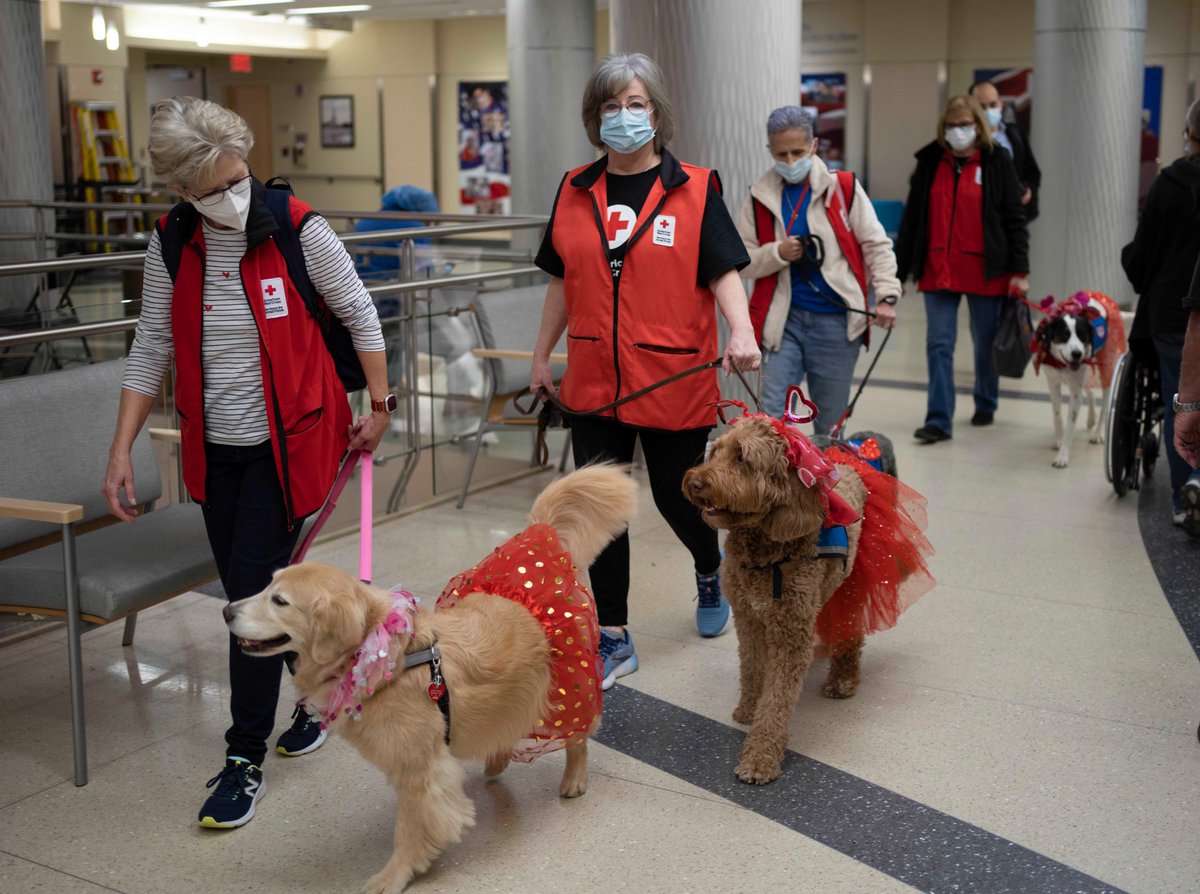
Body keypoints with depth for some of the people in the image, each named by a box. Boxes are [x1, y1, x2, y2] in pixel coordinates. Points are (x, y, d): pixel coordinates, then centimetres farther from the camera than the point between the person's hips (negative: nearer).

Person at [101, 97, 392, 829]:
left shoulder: (298, 230, -13)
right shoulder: (171, 245, -2)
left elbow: (359, 314, -1)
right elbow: (153, 347, 4)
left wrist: (379, 406, 4)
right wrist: (122, 448, 0)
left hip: (287, 441, -5)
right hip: (215, 447, 5)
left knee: (255, 591, -6)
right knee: (250, 591, 13)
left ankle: (246, 759, 8)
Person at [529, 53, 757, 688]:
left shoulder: (694, 190, -3)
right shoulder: (575, 191, 7)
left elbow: (723, 271, -8)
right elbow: (562, 281, 14)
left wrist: (740, 330, -26)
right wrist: (542, 356, 17)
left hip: (675, 381, -3)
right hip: (594, 384, 3)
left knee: (675, 496, 9)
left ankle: (711, 570, 44)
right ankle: (612, 640, 16)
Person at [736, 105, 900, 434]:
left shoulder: (844, 188, 1)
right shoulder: (761, 196, 5)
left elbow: (876, 244, 1)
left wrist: (887, 296, -10)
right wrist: (777, 254, -12)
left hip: (837, 321, -1)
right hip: (783, 320, 1)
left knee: (830, 423, 10)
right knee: (772, 416, -4)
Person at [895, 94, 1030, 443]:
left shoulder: (997, 162, 0)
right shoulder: (930, 162, 6)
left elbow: (1014, 219, -1)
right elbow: (911, 219, 9)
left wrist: (1019, 271, -8)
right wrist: (899, 270, 7)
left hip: (985, 270, -1)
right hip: (938, 270, 2)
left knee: (986, 342, 12)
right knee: (938, 344, -3)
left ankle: (986, 405, 32)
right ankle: (939, 421, -1)